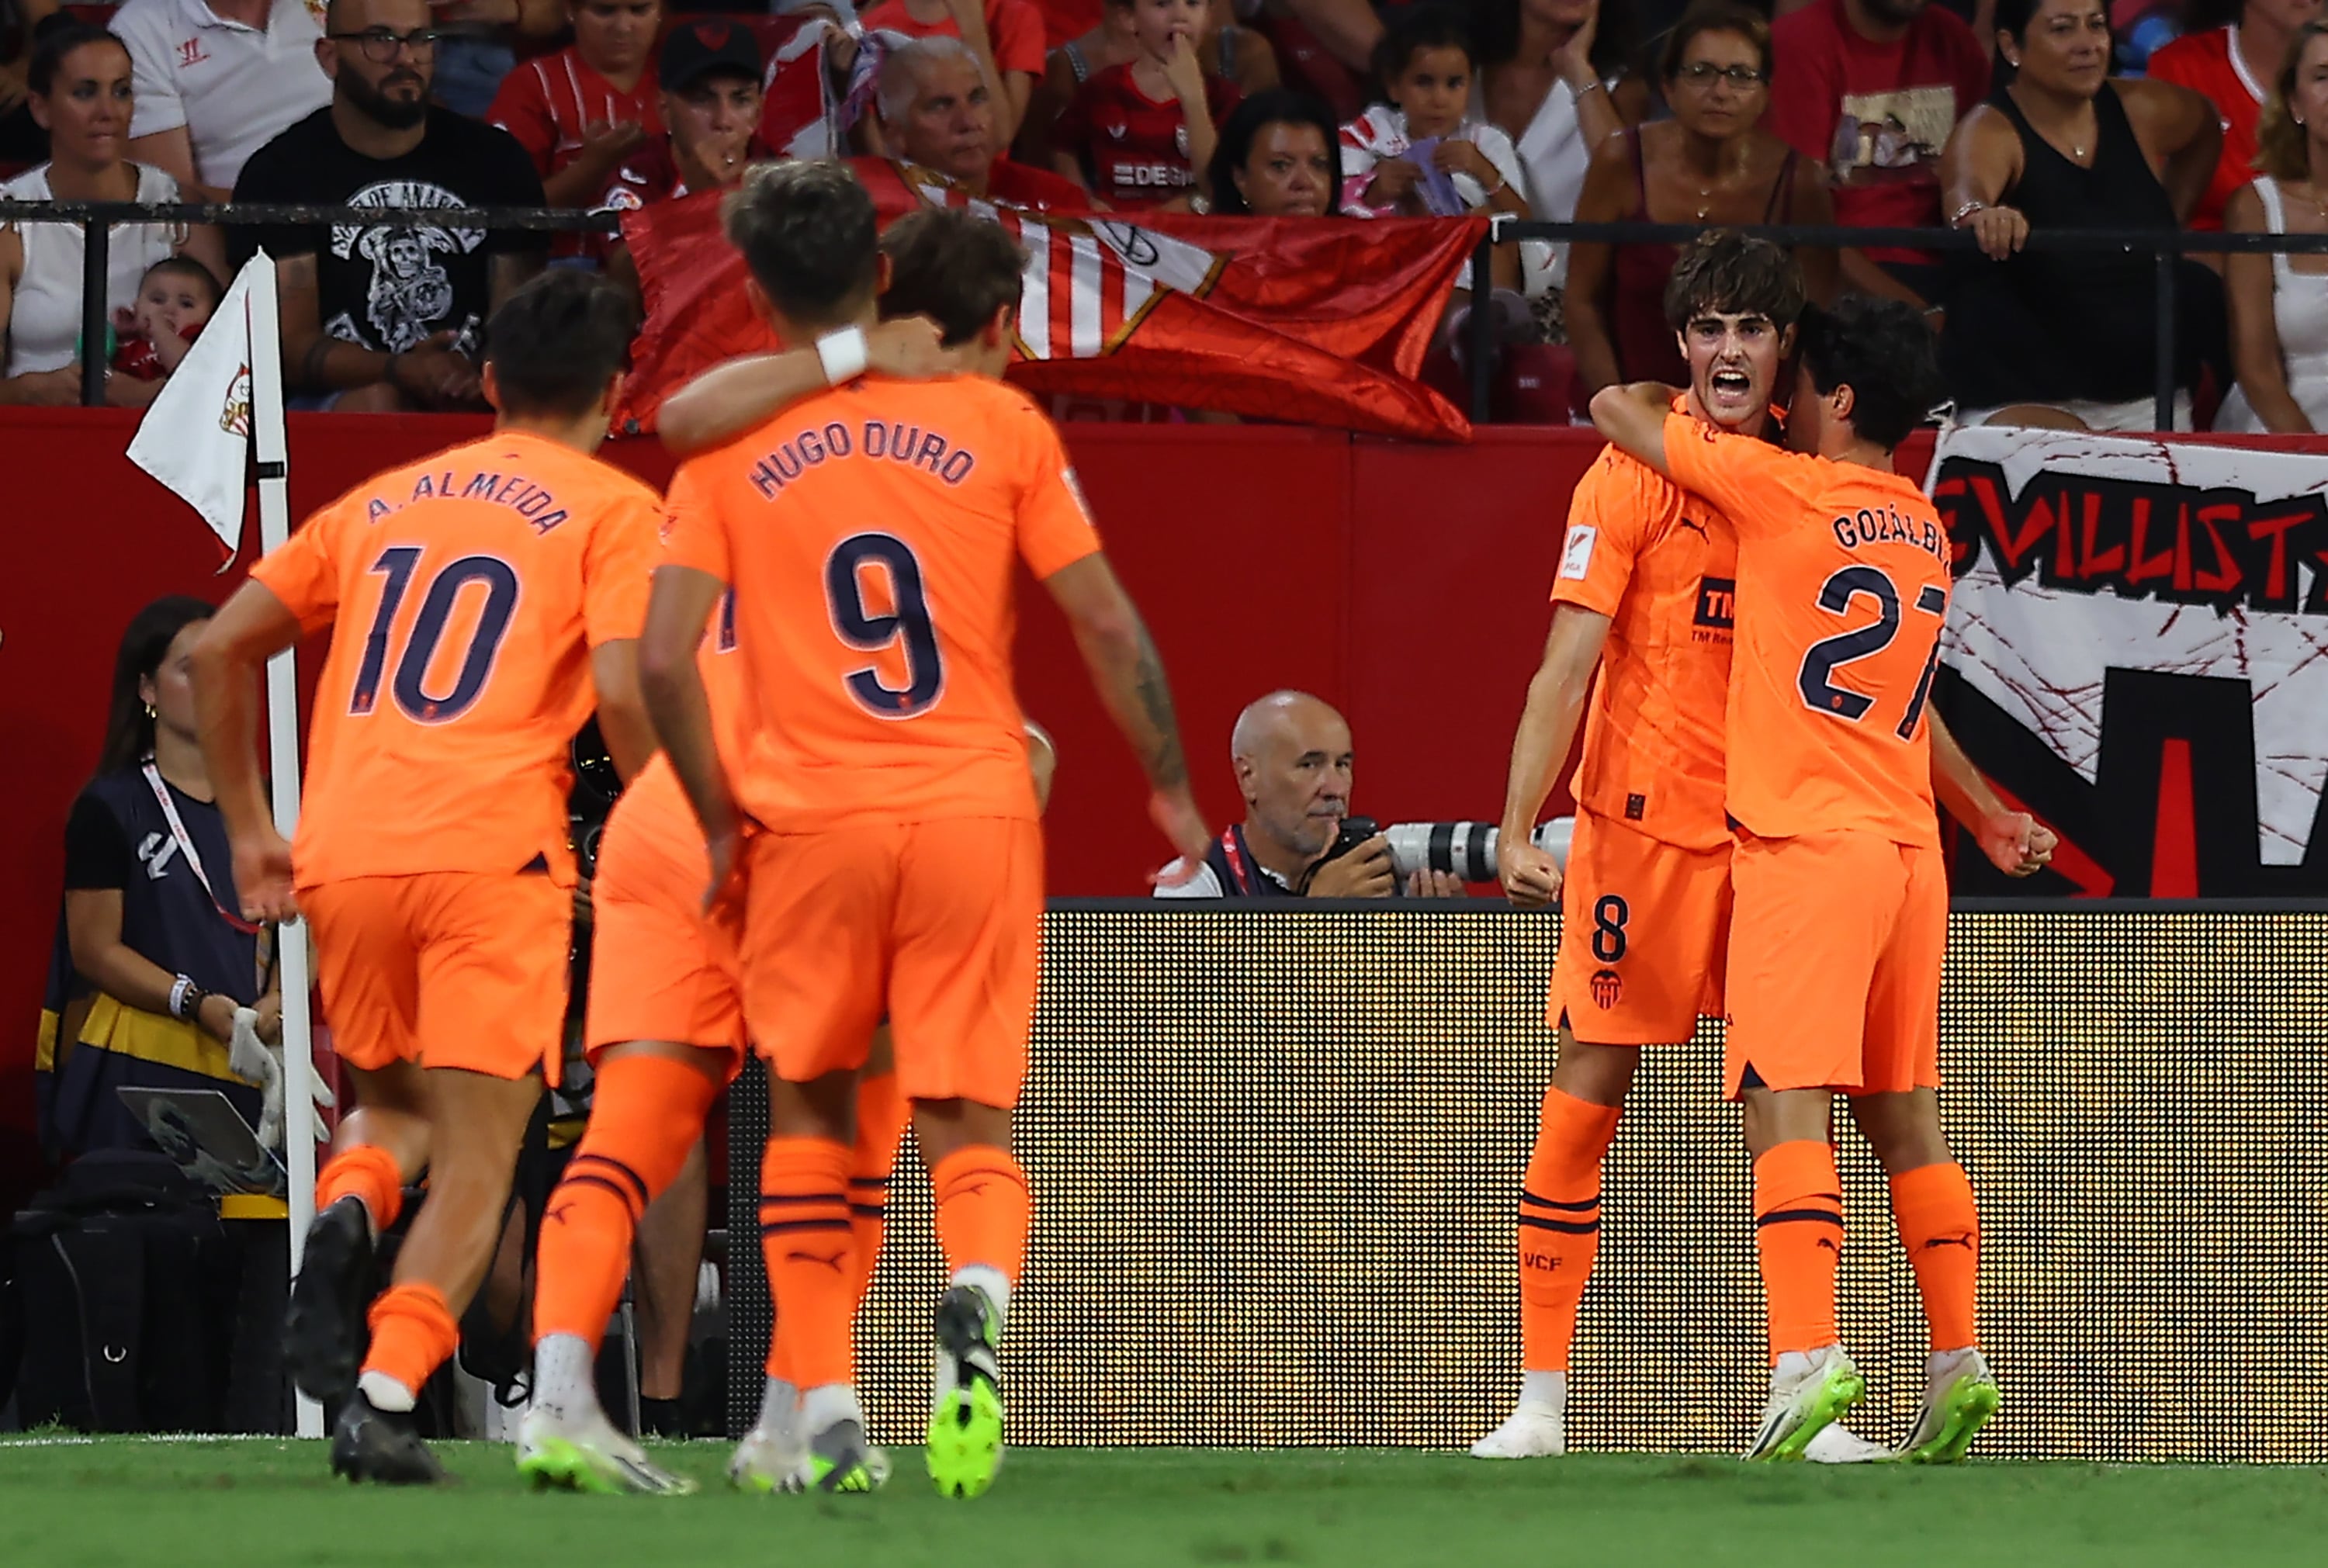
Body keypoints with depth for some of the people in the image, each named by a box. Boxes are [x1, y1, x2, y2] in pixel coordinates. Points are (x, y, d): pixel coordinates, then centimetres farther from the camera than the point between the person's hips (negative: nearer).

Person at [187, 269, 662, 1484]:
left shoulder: (381, 502, 21)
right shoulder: (612, 511, 6)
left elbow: (219, 650, 17)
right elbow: (624, 695, -9)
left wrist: (247, 829, 22)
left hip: (341, 858, 4)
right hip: (493, 852, -4)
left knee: (395, 1103, 23)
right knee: (477, 1149, 1)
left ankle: (345, 1213, -10)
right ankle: (385, 1389, -17)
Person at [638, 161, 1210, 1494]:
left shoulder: (728, 449, 1)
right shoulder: (996, 421, 1)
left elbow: (664, 659, -5)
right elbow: (1106, 624, 1)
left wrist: (719, 821, 7)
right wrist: (1171, 786, 12)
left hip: (809, 819, 0)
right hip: (977, 807, 0)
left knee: (809, 1108, 19)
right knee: (973, 1125, 4)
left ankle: (826, 1415, 13)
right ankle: (978, 1300, -29)